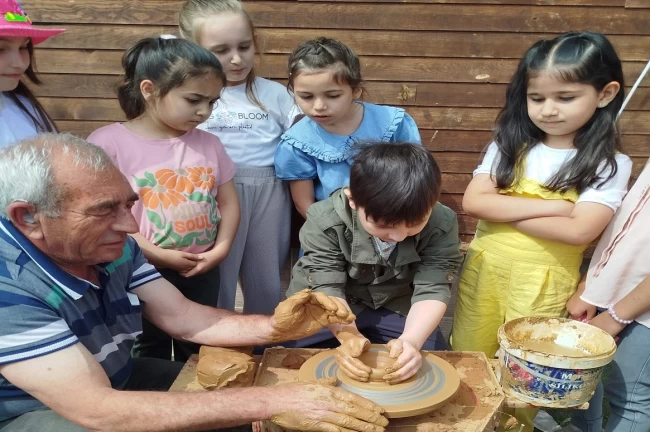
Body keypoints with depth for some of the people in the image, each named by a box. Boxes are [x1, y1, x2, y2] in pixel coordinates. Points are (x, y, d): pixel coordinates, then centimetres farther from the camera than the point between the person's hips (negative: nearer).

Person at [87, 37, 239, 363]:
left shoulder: (208, 144, 1)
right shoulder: (109, 143, -14)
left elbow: (228, 202, 6)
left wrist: (221, 248, -8)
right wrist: (158, 255, -18)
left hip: (202, 273, 4)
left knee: (197, 354, 20)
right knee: (151, 357, 15)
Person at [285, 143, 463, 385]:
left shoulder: (441, 226, -23)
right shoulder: (324, 221, -27)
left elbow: (432, 289, -23)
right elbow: (327, 288, -26)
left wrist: (411, 340, -41)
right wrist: (348, 336, -44)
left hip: (395, 307, 2)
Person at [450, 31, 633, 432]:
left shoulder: (609, 163, -9)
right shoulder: (509, 145, -1)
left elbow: (578, 231, -20)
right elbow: (473, 202, -11)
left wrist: (503, 210, -15)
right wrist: (550, 205, -17)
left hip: (543, 282, -3)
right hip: (484, 267, 3)